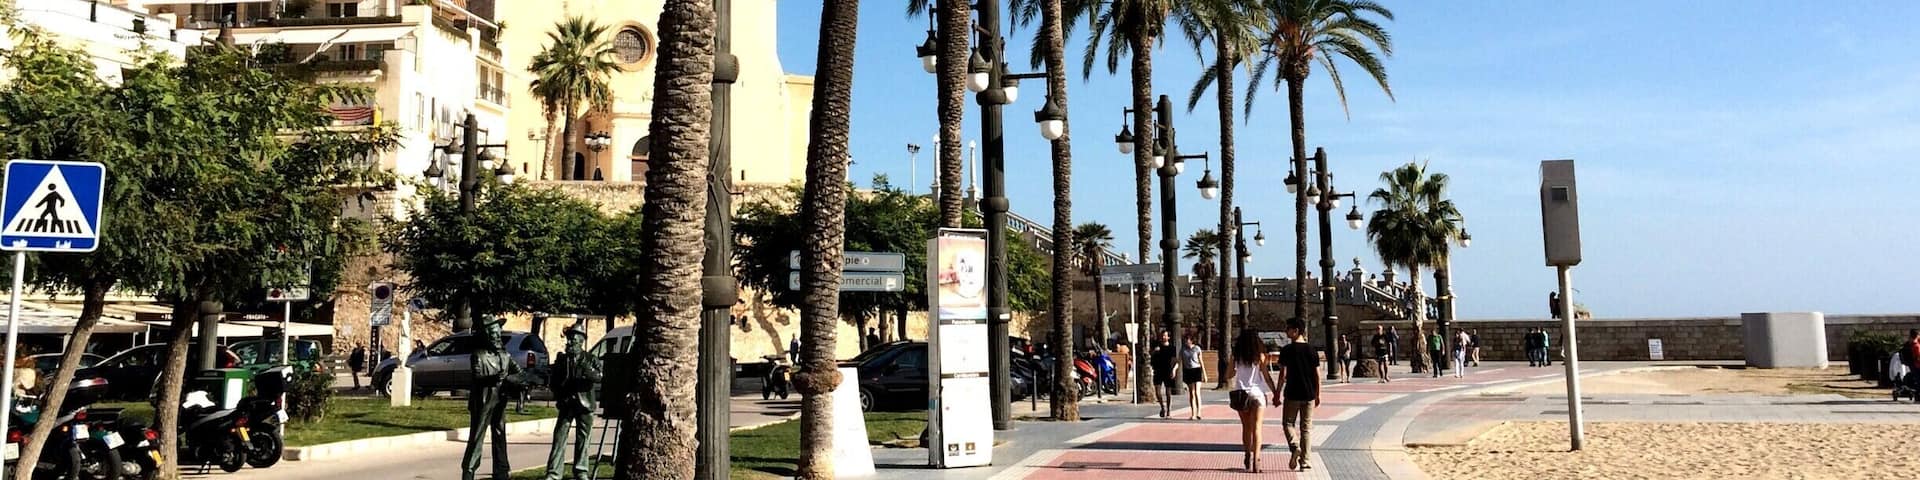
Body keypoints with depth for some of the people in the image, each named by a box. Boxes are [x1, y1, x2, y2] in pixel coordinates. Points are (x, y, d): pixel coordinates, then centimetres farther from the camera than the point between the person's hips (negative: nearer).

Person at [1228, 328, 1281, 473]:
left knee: (1246, 427, 17)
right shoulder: (1260, 356, -4)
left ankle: (1247, 456, 24)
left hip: (1240, 394, 2)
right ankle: (1255, 460, -12)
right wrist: (1275, 393, 1)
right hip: (1257, 393, -2)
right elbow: (1267, 376, -5)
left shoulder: (1236, 356, 1)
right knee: (1256, 428, -2)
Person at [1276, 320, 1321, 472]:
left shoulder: (1286, 350, -8)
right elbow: (1317, 375, 3)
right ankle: (1304, 462, 9)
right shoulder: (1312, 350, 2)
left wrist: (1278, 394, -3)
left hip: (1292, 394, -3)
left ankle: (1295, 447, -15)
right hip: (1309, 395, 3)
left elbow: (1283, 375, -10)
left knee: (1288, 423, 11)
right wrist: (1317, 395, 11)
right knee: (1306, 427, 9)